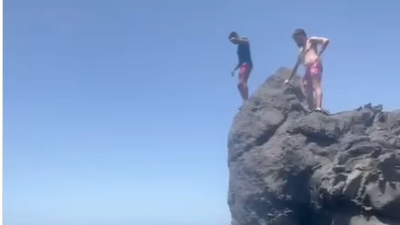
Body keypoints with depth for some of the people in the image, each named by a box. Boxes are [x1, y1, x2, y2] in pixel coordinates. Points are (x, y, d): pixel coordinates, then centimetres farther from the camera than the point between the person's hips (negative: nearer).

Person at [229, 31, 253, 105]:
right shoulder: (240, 46, 26)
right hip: (243, 65, 10)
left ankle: (246, 101, -30)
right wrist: (234, 69, 22)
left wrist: (236, 39, -20)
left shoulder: (244, 41, 3)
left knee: (242, 82, -22)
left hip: (247, 64, -10)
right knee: (239, 84, 2)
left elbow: (246, 42, -25)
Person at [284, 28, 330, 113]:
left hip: (315, 66, -8)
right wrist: (289, 79, 35)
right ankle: (312, 110, -7)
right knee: (307, 92, -2)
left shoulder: (311, 40, 13)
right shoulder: (301, 51, 32)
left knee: (316, 86, -23)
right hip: (308, 70, 8)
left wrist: (319, 53, -7)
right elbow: (296, 66, 36)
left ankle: (318, 107, -38)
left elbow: (326, 40, -1)